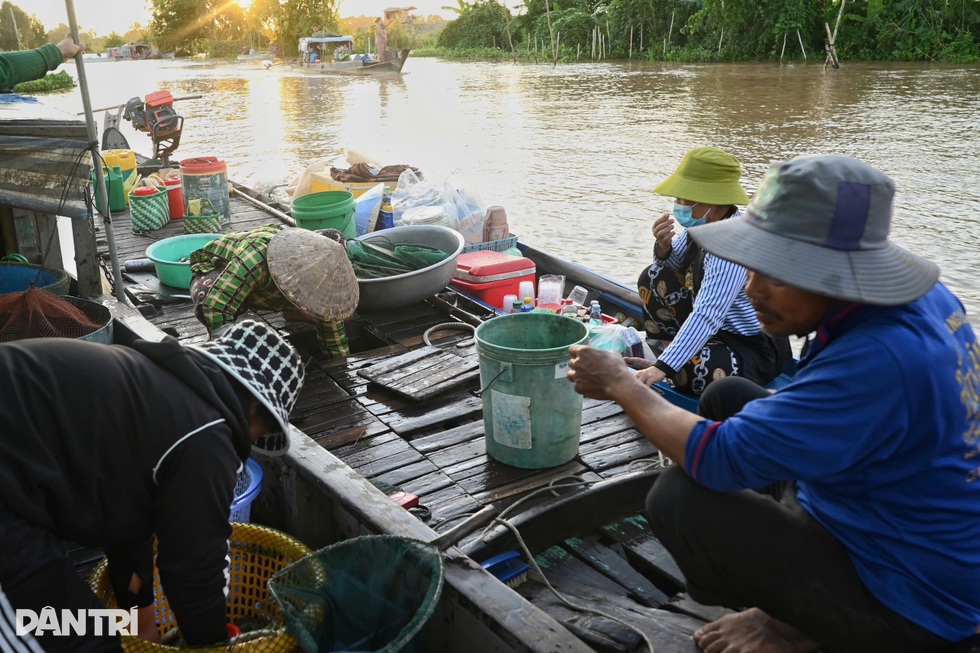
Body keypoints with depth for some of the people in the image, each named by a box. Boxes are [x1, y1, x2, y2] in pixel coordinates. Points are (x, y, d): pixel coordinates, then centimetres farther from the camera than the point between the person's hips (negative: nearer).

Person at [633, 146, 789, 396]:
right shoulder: (702, 221, -7)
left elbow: (707, 316, -36)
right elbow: (675, 266, 9)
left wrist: (663, 368, -40)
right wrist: (663, 247, -15)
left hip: (756, 347, -9)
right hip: (717, 328, 9)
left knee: (686, 373, -35)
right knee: (654, 278, 7)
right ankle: (673, 354, 8)